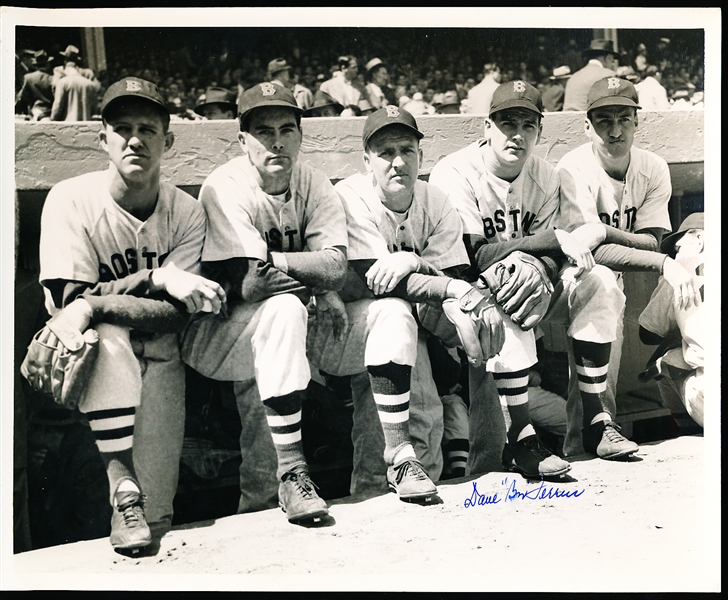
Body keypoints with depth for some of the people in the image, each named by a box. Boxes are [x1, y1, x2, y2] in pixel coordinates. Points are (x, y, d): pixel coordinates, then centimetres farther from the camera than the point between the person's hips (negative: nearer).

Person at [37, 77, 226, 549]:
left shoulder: (187, 213, -4)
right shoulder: (71, 200, -9)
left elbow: (176, 315, -13)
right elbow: (70, 300, -16)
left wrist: (95, 305, -27)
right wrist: (158, 277, -22)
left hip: (156, 355, 1)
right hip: (93, 353, 0)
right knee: (109, 340, -38)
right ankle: (123, 492, -29)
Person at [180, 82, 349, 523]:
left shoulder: (313, 184, -1)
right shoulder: (226, 189, -17)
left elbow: (337, 267, -14)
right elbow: (247, 285, -27)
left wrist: (274, 262, -19)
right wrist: (309, 272, -14)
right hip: (214, 332, -7)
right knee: (283, 310, -30)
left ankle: (258, 501, -2)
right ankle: (290, 473, -30)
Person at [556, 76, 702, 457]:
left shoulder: (653, 169, -7)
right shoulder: (574, 170, -24)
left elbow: (653, 242, -14)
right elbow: (591, 252, -32)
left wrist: (607, 231, -34)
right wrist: (665, 264, -40)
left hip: (613, 272, 5)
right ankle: (595, 423, -24)